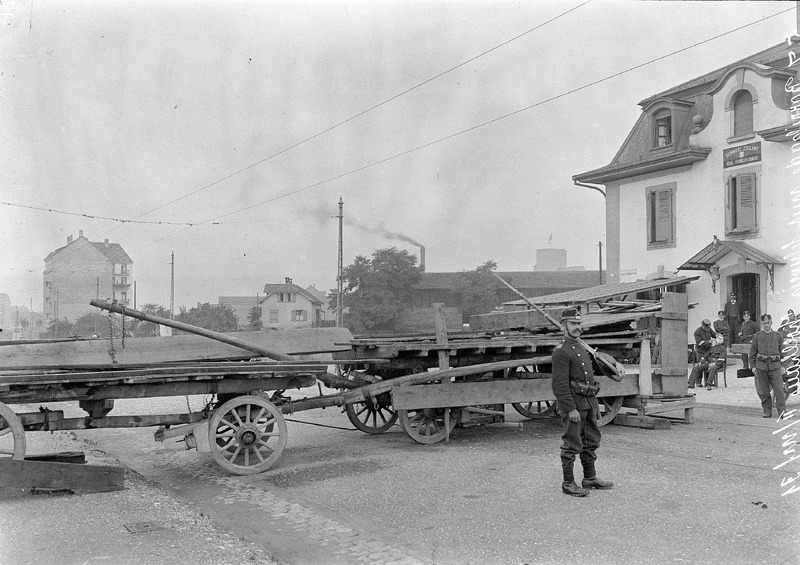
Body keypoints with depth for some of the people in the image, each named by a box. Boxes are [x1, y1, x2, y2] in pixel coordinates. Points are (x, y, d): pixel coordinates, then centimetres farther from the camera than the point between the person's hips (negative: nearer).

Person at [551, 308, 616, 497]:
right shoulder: (561, 352, -12)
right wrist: (571, 409, -22)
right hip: (573, 403, -9)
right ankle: (568, 483, 3)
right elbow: (560, 384, -18)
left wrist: (595, 403, 19)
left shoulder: (582, 349, 17)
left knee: (591, 442, 15)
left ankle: (590, 478, 26)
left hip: (588, 402, 9)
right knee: (572, 444, -4)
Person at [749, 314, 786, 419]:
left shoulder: (778, 335, 8)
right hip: (761, 366, 1)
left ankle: (782, 411, -8)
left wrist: (783, 366, 5)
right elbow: (752, 353, 10)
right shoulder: (757, 336, 6)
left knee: (779, 390, -10)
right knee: (764, 391, 4)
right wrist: (753, 366, 4)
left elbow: (782, 352, 11)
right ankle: (767, 412, 14)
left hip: (775, 365, -1)